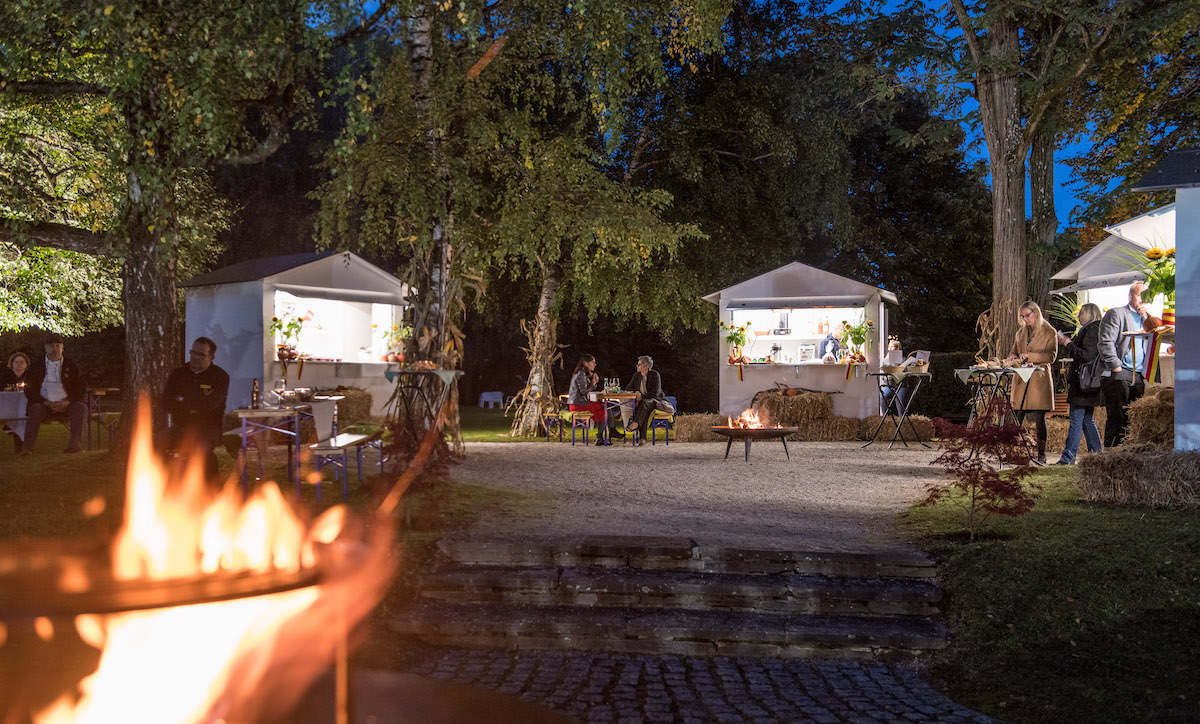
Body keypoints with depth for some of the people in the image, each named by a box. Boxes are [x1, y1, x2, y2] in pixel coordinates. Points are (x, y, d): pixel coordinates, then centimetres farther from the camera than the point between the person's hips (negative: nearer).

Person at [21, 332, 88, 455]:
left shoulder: (71, 365, 14)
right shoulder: (37, 366, 13)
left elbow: (82, 388, 5)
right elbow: (29, 389, 3)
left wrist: (67, 402, -11)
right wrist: (46, 402, -13)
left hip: (66, 404, 1)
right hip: (44, 405, 0)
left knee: (81, 407, -29)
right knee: (36, 409, -32)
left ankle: (75, 443, -39)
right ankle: (27, 446, -37)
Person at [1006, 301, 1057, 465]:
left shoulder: (1049, 333, 3)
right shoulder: (1020, 333, 19)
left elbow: (1051, 356, -8)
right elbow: (1014, 352, 26)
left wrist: (1029, 356, -19)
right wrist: (1013, 357, 1)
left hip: (1039, 379, -5)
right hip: (1021, 380, 5)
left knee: (1039, 418, -6)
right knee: (1017, 417, 0)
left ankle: (1041, 455, -1)